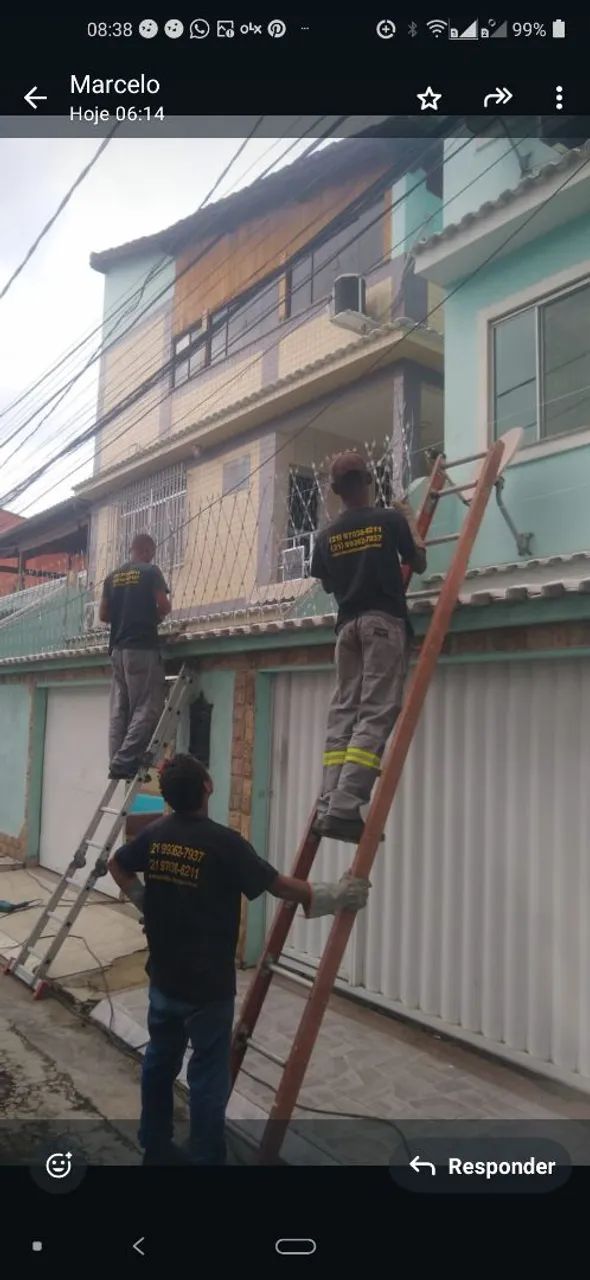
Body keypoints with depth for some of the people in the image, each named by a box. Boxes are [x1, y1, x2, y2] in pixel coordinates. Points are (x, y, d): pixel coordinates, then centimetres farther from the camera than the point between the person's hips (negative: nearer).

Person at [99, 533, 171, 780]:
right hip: (143, 647, -7)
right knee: (147, 709, -6)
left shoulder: (112, 577, 14)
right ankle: (124, 762, -15)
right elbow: (164, 606, -10)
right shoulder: (150, 571, -3)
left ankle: (117, 763, 4)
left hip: (118, 648, 7)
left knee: (119, 710, 6)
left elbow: (103, 615, 13)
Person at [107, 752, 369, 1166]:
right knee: (208, 1078, 6)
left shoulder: (155, 834, -3)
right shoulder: (224, 842, -22)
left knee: (160, 1060, 21)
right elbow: (278, 885, -19)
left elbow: (117, 865, 14)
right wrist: (332, 896, -11)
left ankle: (156, 1148, 37)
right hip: (207, 985, -7)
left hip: (163, 977, 7)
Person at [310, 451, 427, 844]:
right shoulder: (390, 519, 0)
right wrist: (411, 520, 22)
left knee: (343, 713, 5)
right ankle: (345, 807, -20)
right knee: (376, 715, -9)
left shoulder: (327, 536, 10)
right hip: (384, 621, -4)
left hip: (347, 625, 5)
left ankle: (328, 805, -3)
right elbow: (419, 563, 11)